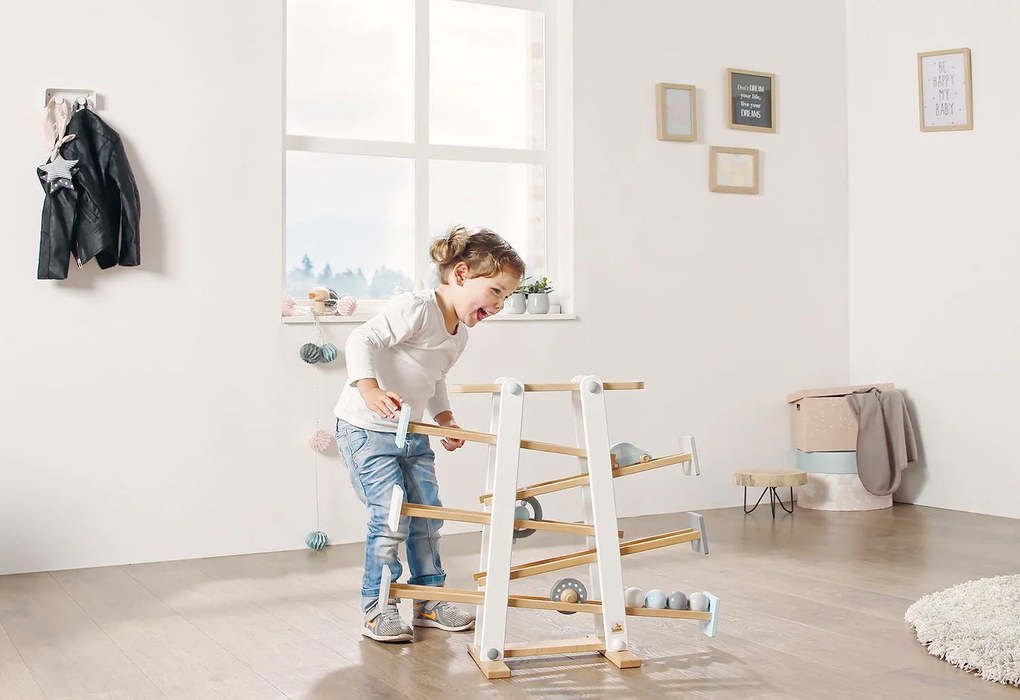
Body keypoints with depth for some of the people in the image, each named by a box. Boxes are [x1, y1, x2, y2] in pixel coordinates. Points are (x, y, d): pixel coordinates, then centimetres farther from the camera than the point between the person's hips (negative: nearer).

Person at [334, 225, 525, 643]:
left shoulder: (460, 332, 9)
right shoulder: (416, 309, -21)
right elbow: (362, 340, -29)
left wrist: (446, 421, 7)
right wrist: (369, 390, -43)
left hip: (412, 434, 9)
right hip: (366, 428, -9)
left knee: (428, 515, 10)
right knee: (391, 518, -11)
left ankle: (429, 602, 24)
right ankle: (377, 611, 4)